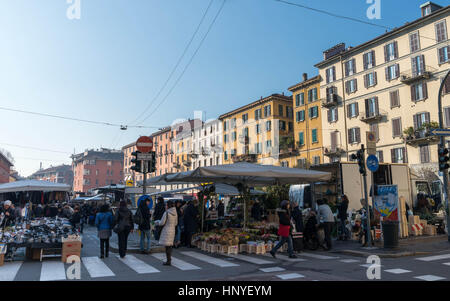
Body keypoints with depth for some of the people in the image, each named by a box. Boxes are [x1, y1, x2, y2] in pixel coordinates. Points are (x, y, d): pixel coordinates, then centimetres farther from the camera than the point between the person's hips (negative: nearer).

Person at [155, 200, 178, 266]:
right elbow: (176, 223, 13)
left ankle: (168, 261, 0)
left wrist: (156, 222, 9)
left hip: (166, 230, -7)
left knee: (167, 246, -2)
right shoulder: (175, 213, 6)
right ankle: (169, 260, 18)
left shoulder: (166, 213, -15)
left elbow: (162, 223, -11)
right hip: (172, 230, 7)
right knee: (170, 246, 14)